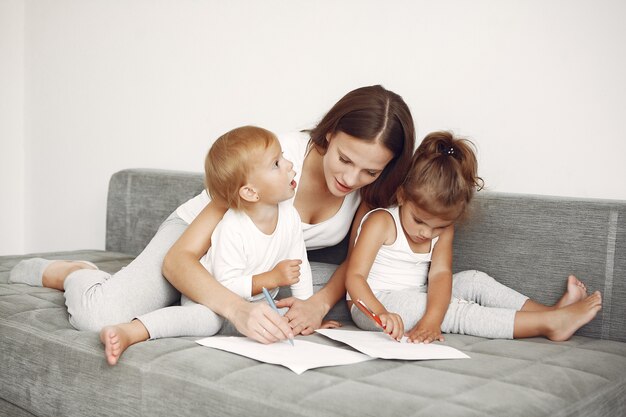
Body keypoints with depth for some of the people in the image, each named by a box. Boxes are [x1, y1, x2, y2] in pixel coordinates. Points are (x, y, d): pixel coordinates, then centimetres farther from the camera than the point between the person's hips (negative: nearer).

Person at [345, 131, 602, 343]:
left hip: (417, 301, 7)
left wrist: (432, 318, -35)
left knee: (474, 281, -7)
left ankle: (550, 311, -5)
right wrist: (381, 313, -41)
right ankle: (549, 323, -22)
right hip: (371, 305, -7)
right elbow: (354, 277, -23)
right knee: (452, 310, -23)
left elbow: (440, 274, -16)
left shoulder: (444, 229, 1)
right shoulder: (380, 222, -17)